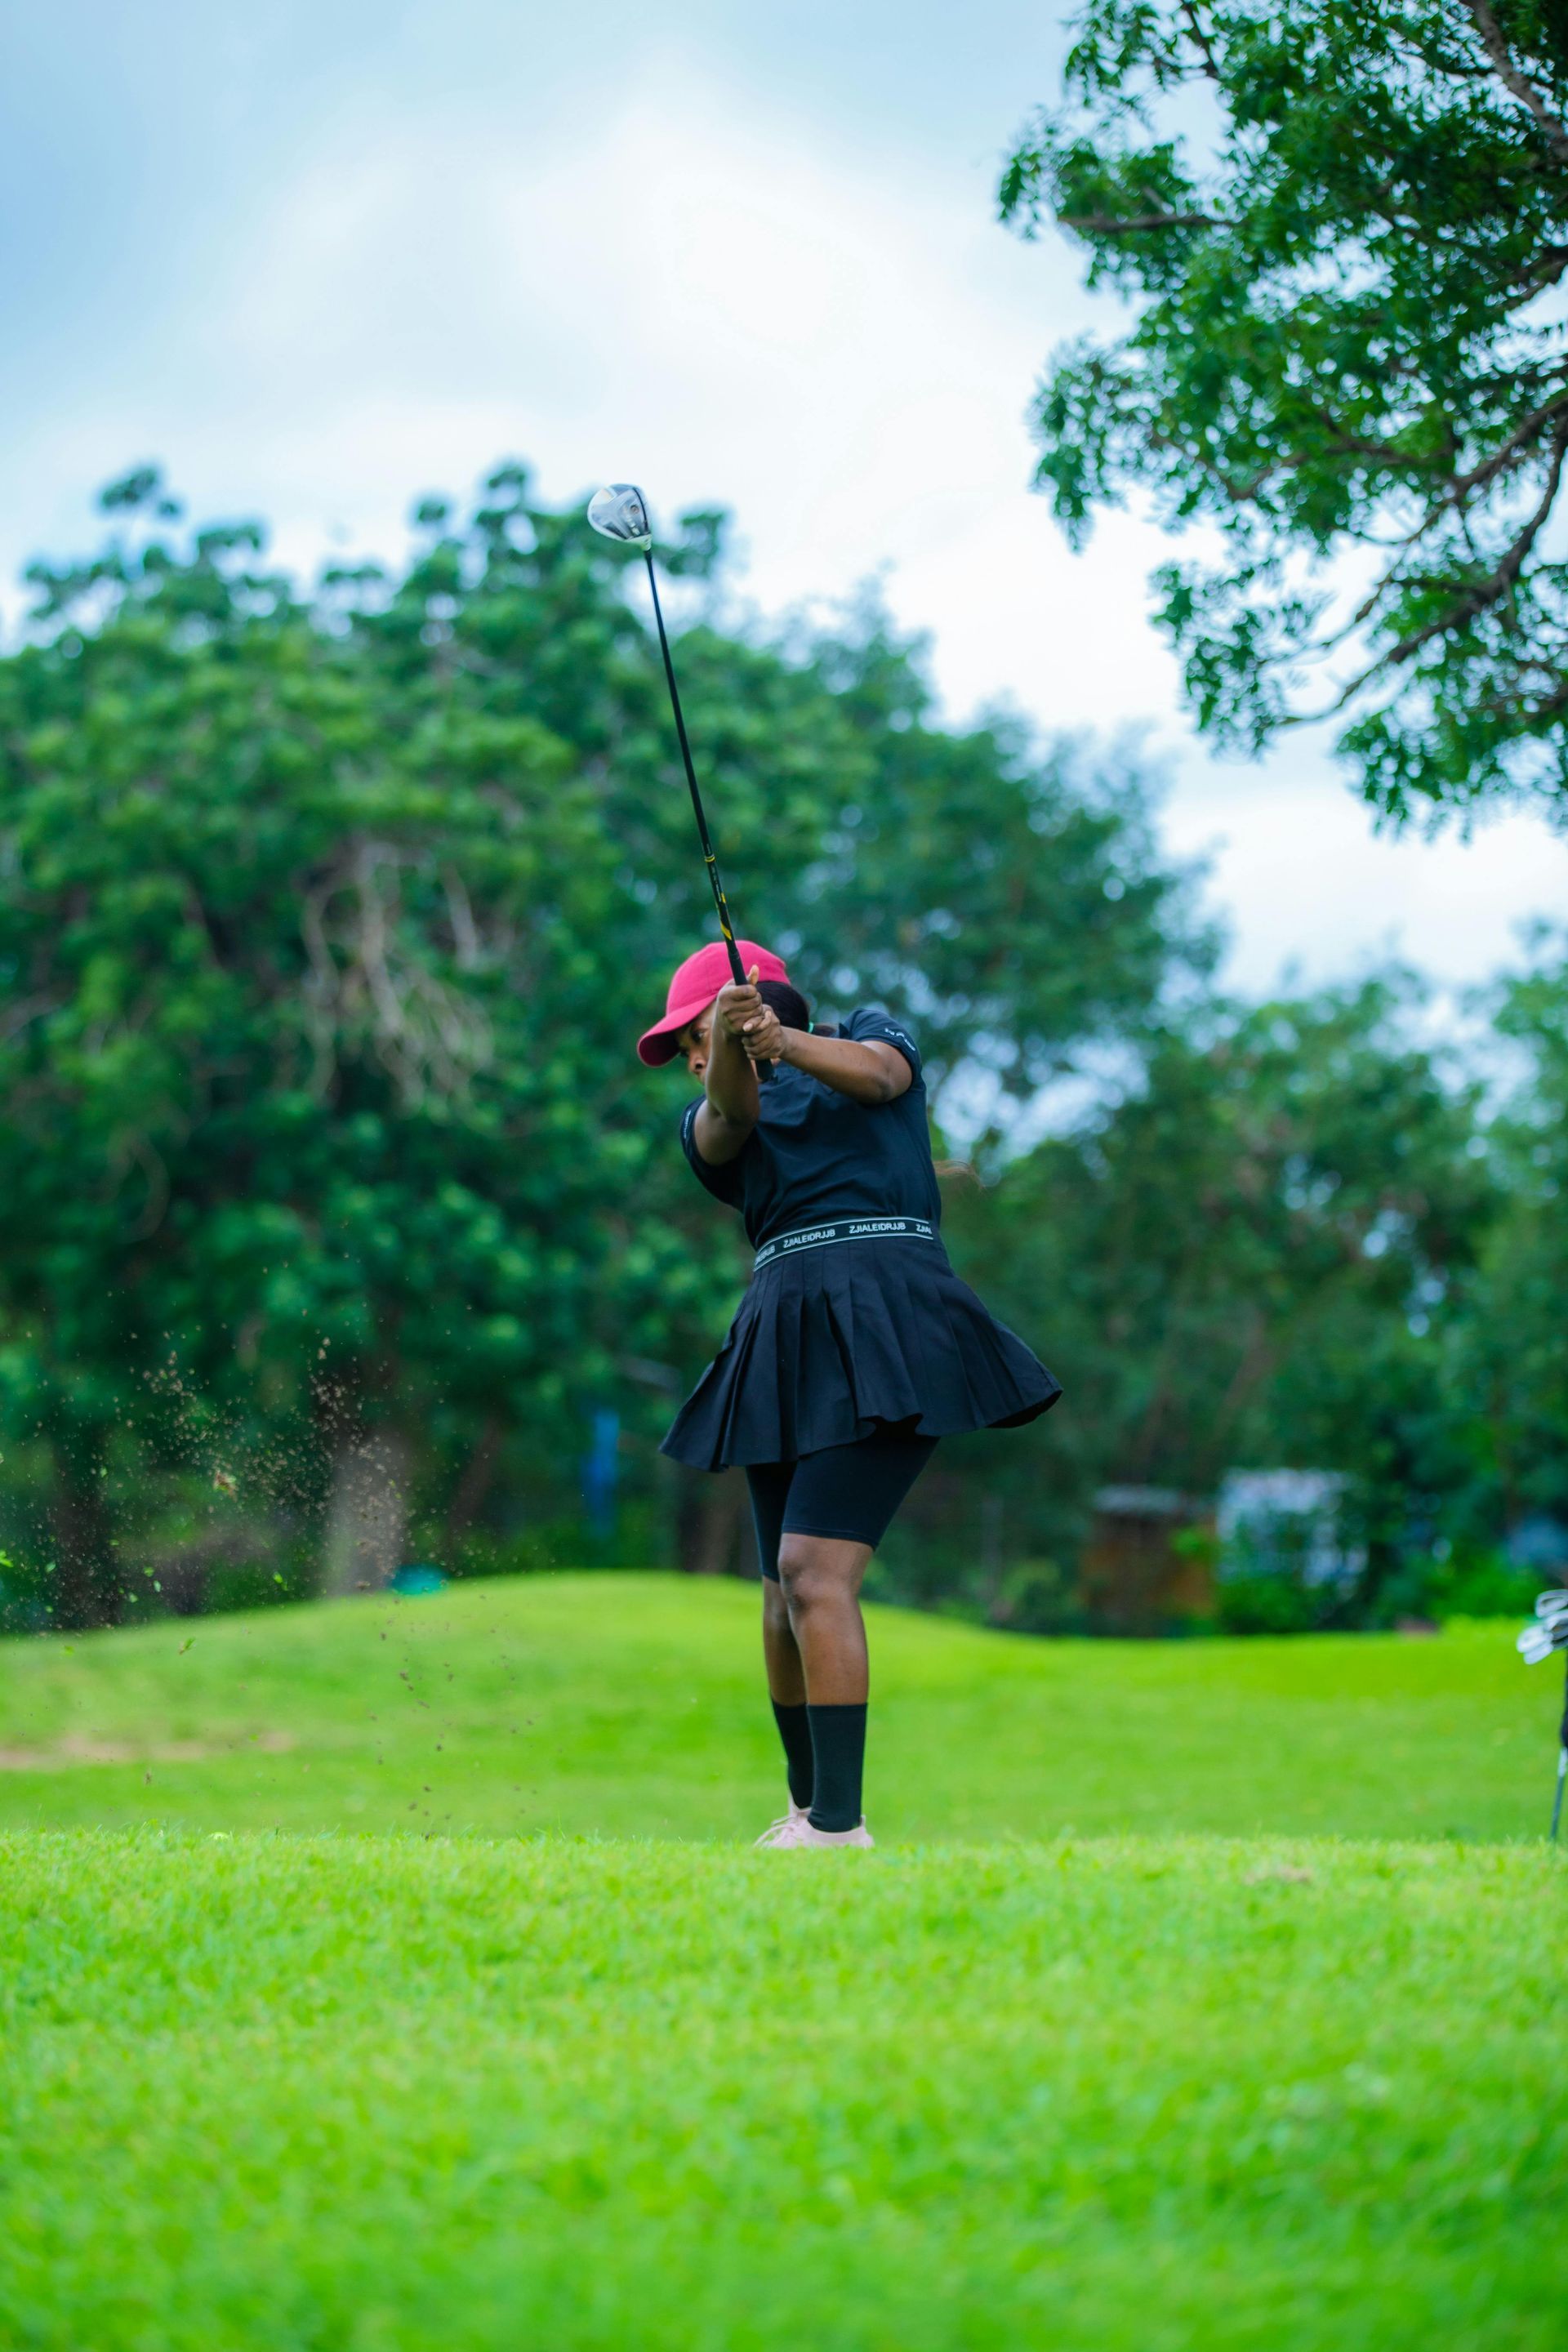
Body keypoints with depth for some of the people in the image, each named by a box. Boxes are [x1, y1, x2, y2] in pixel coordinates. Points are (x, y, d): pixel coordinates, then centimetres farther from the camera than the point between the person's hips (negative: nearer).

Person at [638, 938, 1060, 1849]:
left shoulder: (871, 1033, 17)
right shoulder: (711, 1119, 22)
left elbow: (876, 1073, -7)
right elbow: (731, 1113, -3)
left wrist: (784, 1043, -26)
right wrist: (733, 1046, -25)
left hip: (883, 1319, -5)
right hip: (787, 1340, 5)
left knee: (814, 1570, -18)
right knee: (786, 1597, 3)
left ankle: (840, 1827, -22)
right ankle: (807, 1811, 16)